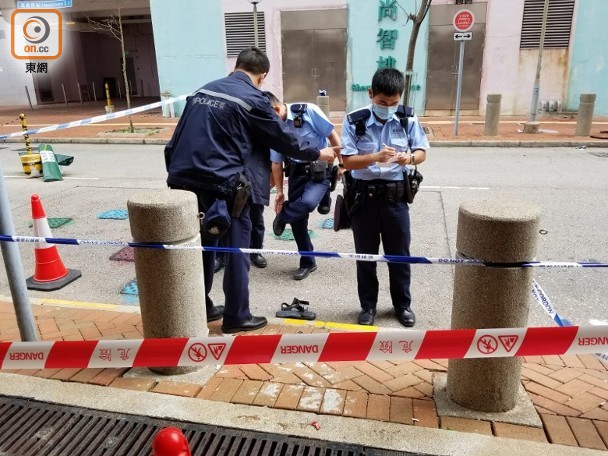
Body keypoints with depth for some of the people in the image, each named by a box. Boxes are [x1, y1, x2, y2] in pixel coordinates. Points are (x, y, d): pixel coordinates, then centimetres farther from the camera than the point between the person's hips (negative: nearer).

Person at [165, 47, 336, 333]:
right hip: (224, 185, -7)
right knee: (237, 250, 6)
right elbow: (283, 138, 1)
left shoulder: (203, 91, 13)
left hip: (186, 180, 7)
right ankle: (236, 317, 17)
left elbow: (177, 139, 16)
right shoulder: (252, 99, -6)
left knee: (202, 246, 19)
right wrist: (317, 154, 13)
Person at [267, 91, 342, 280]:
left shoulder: (308, 111, -17)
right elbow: (276, 162, 5)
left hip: (320, 170, -5)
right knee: (298, 219, 5)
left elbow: (333, 136, -10)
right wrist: (280, 192, 4)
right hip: (296, 172, 5)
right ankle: (307, 263, 22)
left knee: (307, 202, -32)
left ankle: (282, 216, 1)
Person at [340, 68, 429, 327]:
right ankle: (368, 305, 29)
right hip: (364, 196, -1)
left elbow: (422, 152, 4)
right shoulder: (354, 121, -8)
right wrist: (375, 157, -27)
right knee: (365, 254, 11)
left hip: (395, 196, 1)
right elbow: (347, 162, -11)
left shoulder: (408, 119, -2)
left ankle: (402, 304, 31)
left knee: (399, 254, 12)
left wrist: (410, 157, -20)